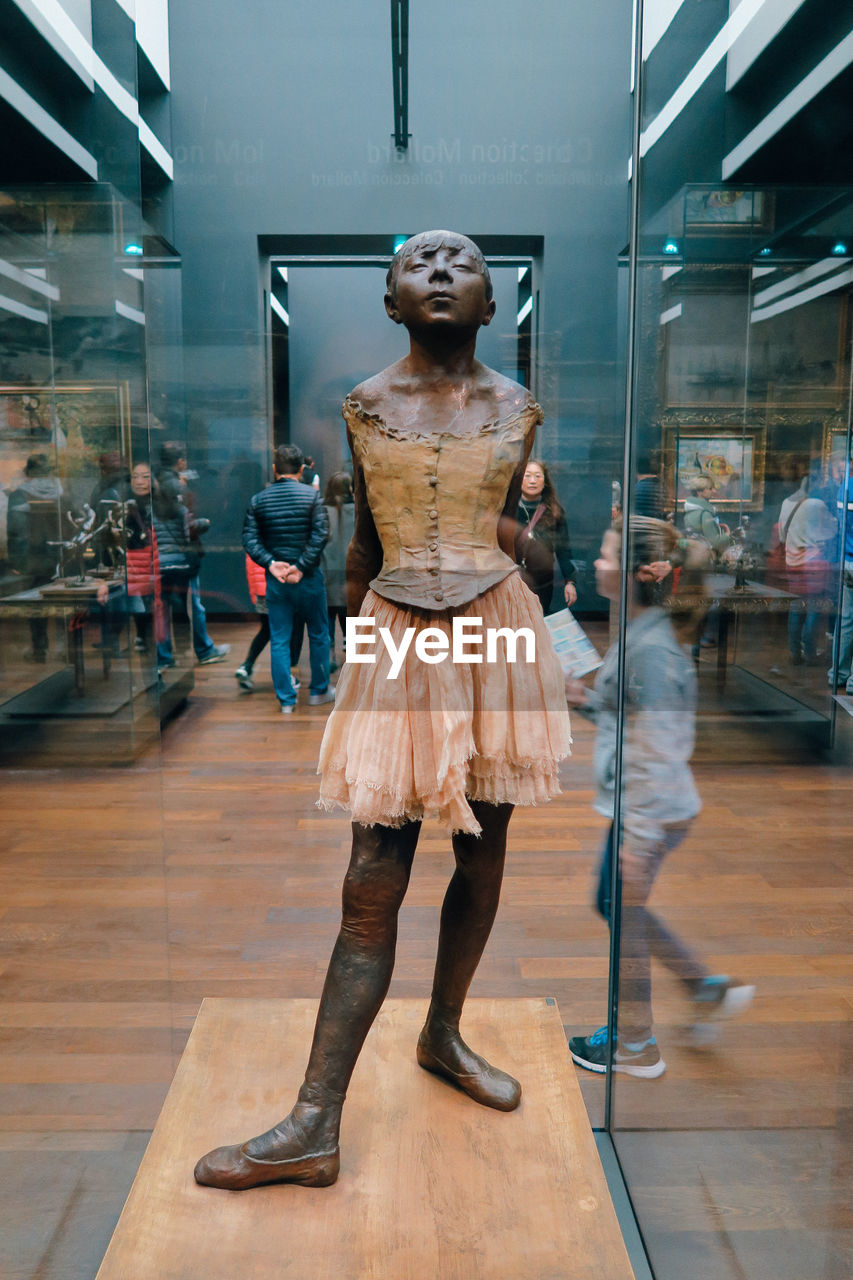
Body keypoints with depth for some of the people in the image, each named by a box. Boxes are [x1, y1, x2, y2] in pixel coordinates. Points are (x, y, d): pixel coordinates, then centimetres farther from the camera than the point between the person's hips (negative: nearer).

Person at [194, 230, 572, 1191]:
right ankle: (314, 1126, 5)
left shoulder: (518, 407, 6)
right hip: (397, 642, -2)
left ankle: (442, 1034, 36)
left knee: (482, 858, 12)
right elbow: (363, 543, 11)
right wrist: (350, 638, 15)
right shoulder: (364, 406, 4)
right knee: (372, 883, -4)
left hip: (498, 634, 2)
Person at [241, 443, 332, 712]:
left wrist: (270, 563, -13)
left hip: (275, 579, 2)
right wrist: (302, 567, -16)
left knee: (279, 640, 8)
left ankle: (286, 700, 10)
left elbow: (249, 539, -7)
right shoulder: (311, 494, -6)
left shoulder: (258, 499, 2)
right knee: (318, 635, 15)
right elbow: (320, 534, -16)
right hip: (308, 578, -2)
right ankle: (319, 691, 25)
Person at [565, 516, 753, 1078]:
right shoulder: (639, 635, 7)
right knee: (615, 904, 22)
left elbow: (659, 752, -25)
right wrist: (584, 698, 6)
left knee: (625, 917, 7)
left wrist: (639, 837, -23)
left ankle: (635, 1047, 27)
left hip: (651, 814, -10)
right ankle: (710, 987, 33)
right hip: (641, 807, 10)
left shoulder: (652, 649, -23)